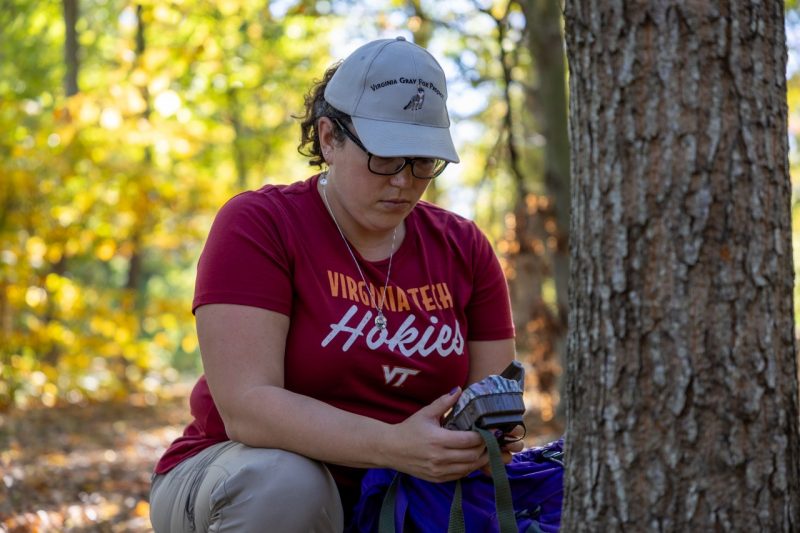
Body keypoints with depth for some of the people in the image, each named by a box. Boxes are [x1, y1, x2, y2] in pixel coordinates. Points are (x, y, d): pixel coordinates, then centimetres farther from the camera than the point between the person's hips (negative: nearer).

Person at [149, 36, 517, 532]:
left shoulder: (463, 247, 3)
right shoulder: (257, 225, -12)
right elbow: (246, 408, -23)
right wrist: (392, 446, -36)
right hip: (240, 483, -3)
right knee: (284, 483, -36)